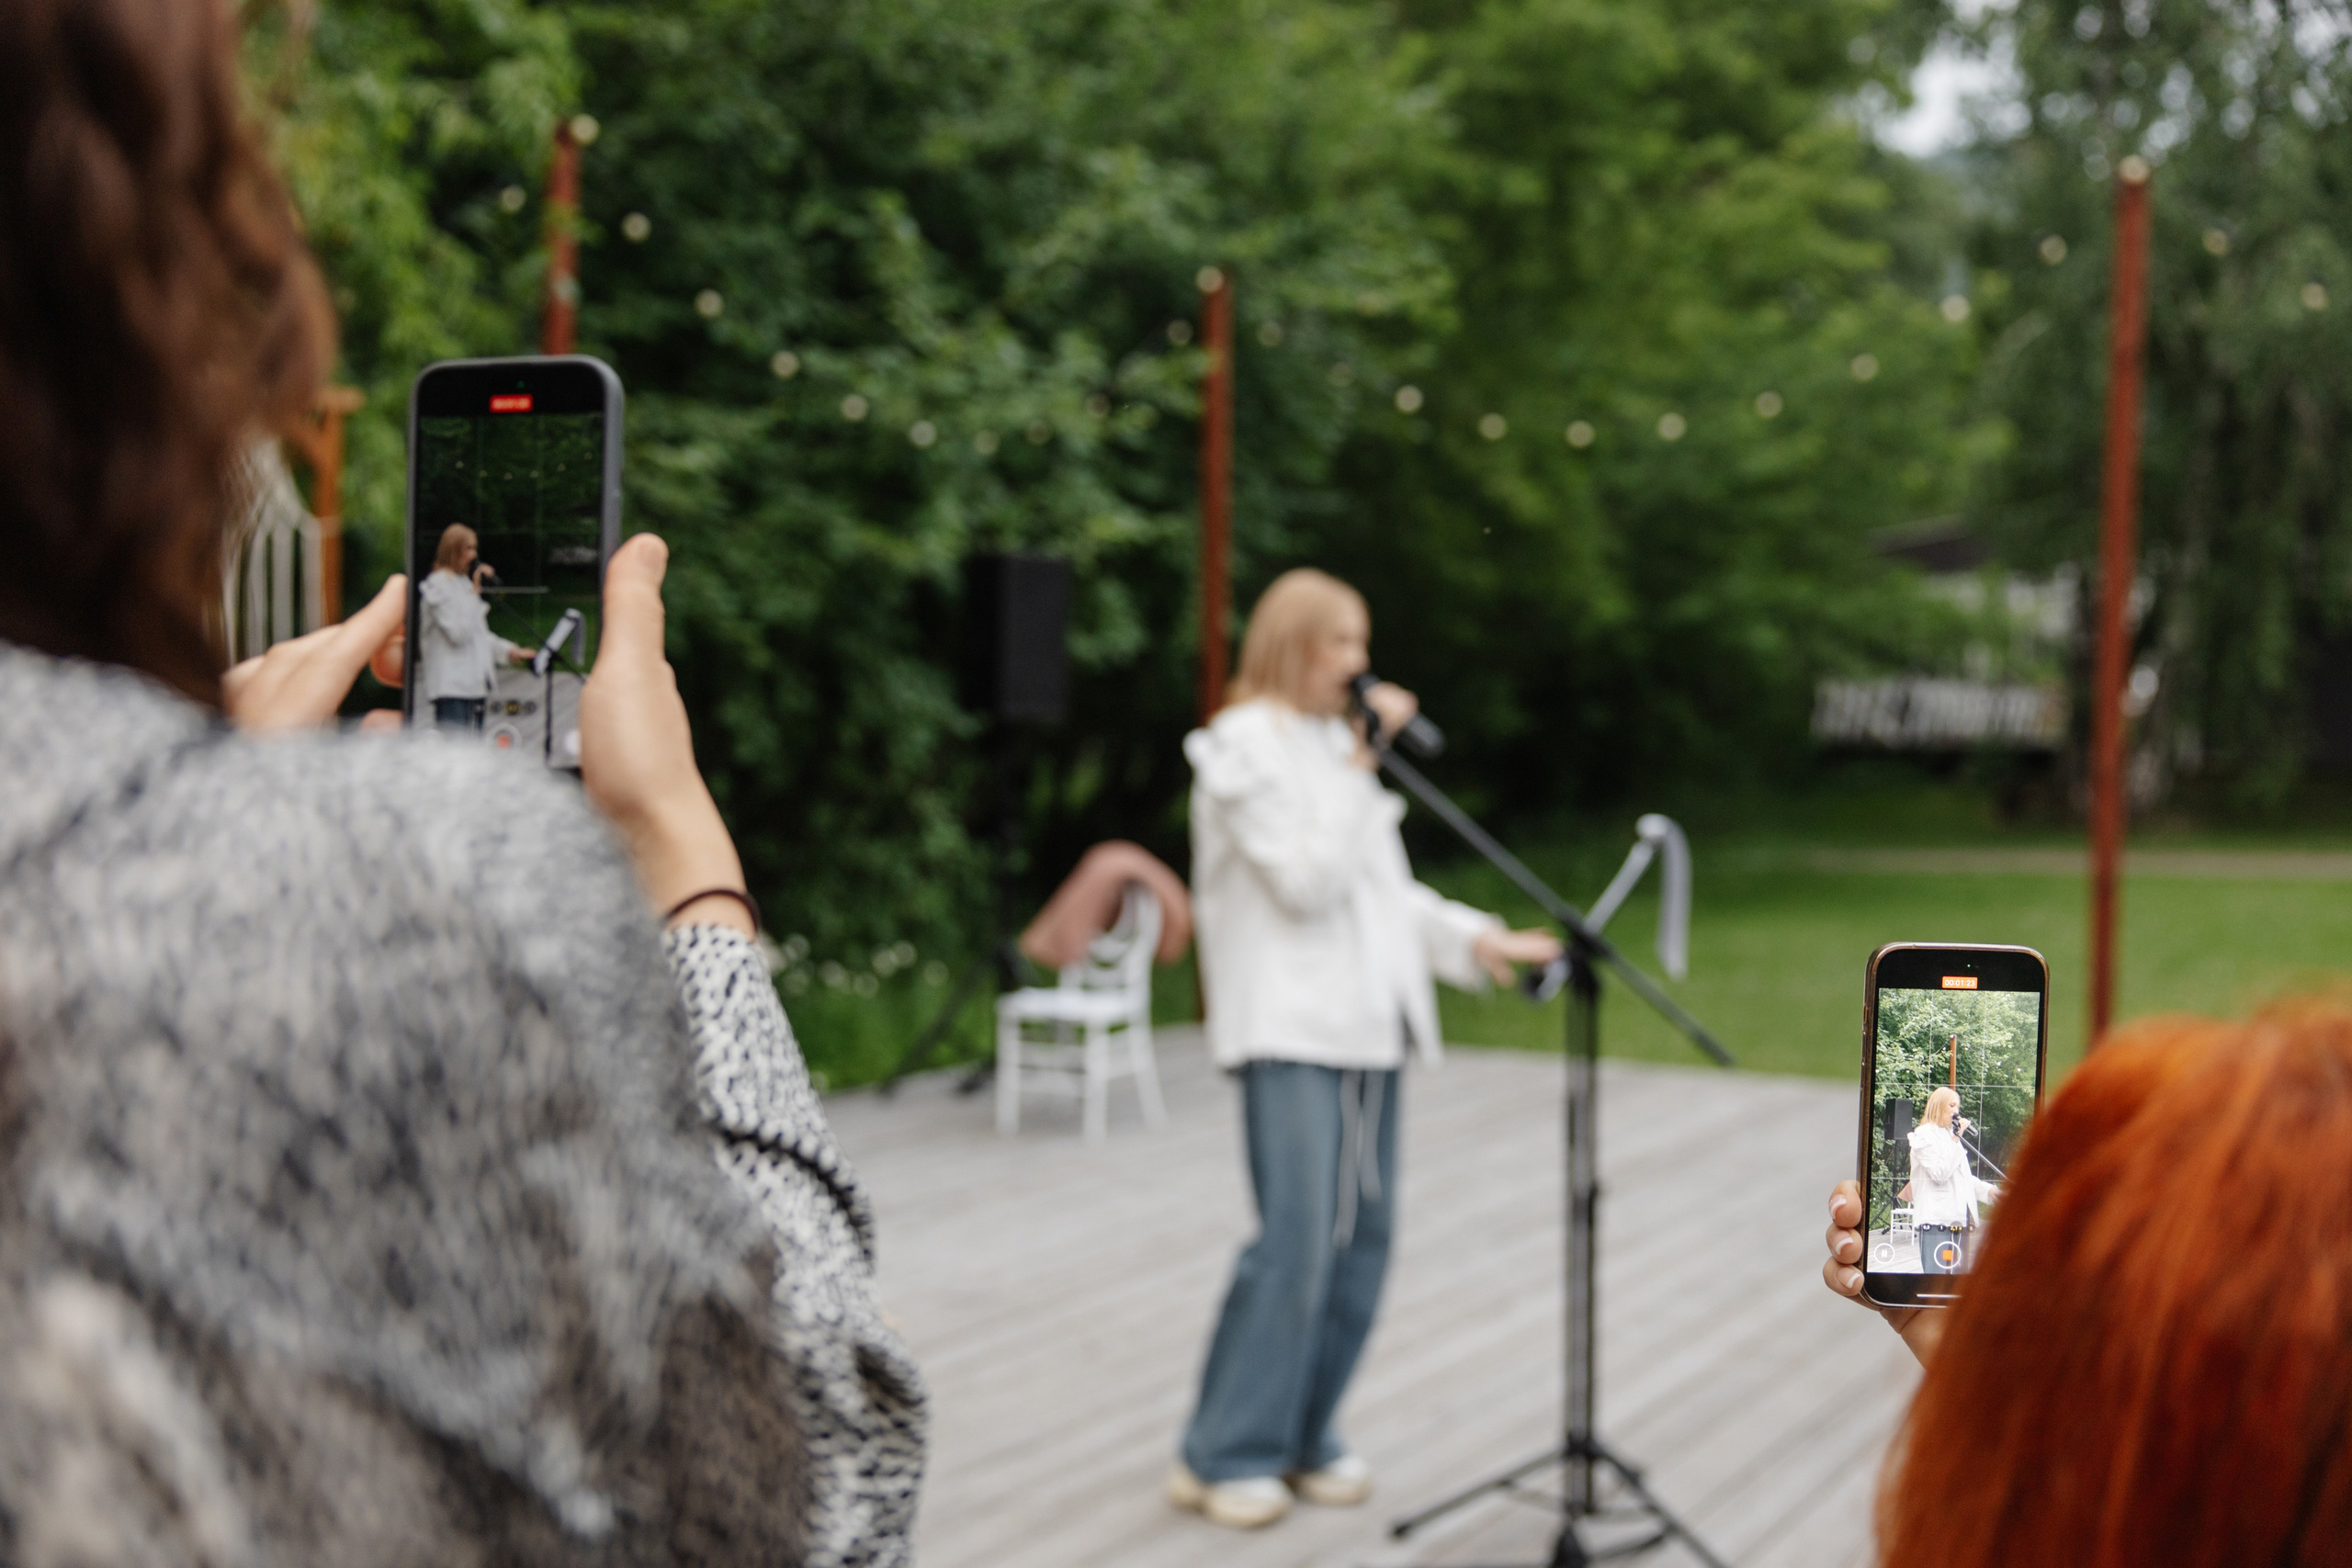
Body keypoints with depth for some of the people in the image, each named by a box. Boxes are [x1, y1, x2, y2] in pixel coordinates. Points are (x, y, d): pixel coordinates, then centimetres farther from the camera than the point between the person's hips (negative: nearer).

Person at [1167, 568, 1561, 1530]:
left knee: (1362, 1234, 5)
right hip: (1290, 1026, -8)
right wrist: (1364, 768, -12)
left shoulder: (1339, 744, 19)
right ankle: (1224, 1457, -2)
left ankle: (1305, 1438, 16)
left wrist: (1481, 941, 11)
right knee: (1297, 1237, -12)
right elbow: (1307, 882, -15)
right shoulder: (1245, 748, -6)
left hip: (1368, 1025, 8)